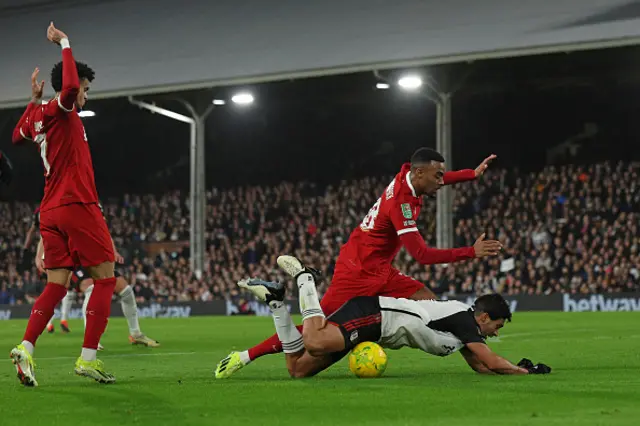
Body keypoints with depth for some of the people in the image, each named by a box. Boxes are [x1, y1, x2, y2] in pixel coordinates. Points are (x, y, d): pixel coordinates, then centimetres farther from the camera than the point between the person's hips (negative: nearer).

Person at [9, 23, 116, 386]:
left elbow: (18, 133, 36)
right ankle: (88, 357, -6)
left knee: (57, 284, 7)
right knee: (105, 277, -1)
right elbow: (68, 86, -32)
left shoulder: (38, 115, 14)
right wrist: (65, 43, -20)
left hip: (51, 210, 8)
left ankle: (26, 348, -7)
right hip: (77, 206, -8)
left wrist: (33, 100, 33)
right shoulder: (60, 111, -9)